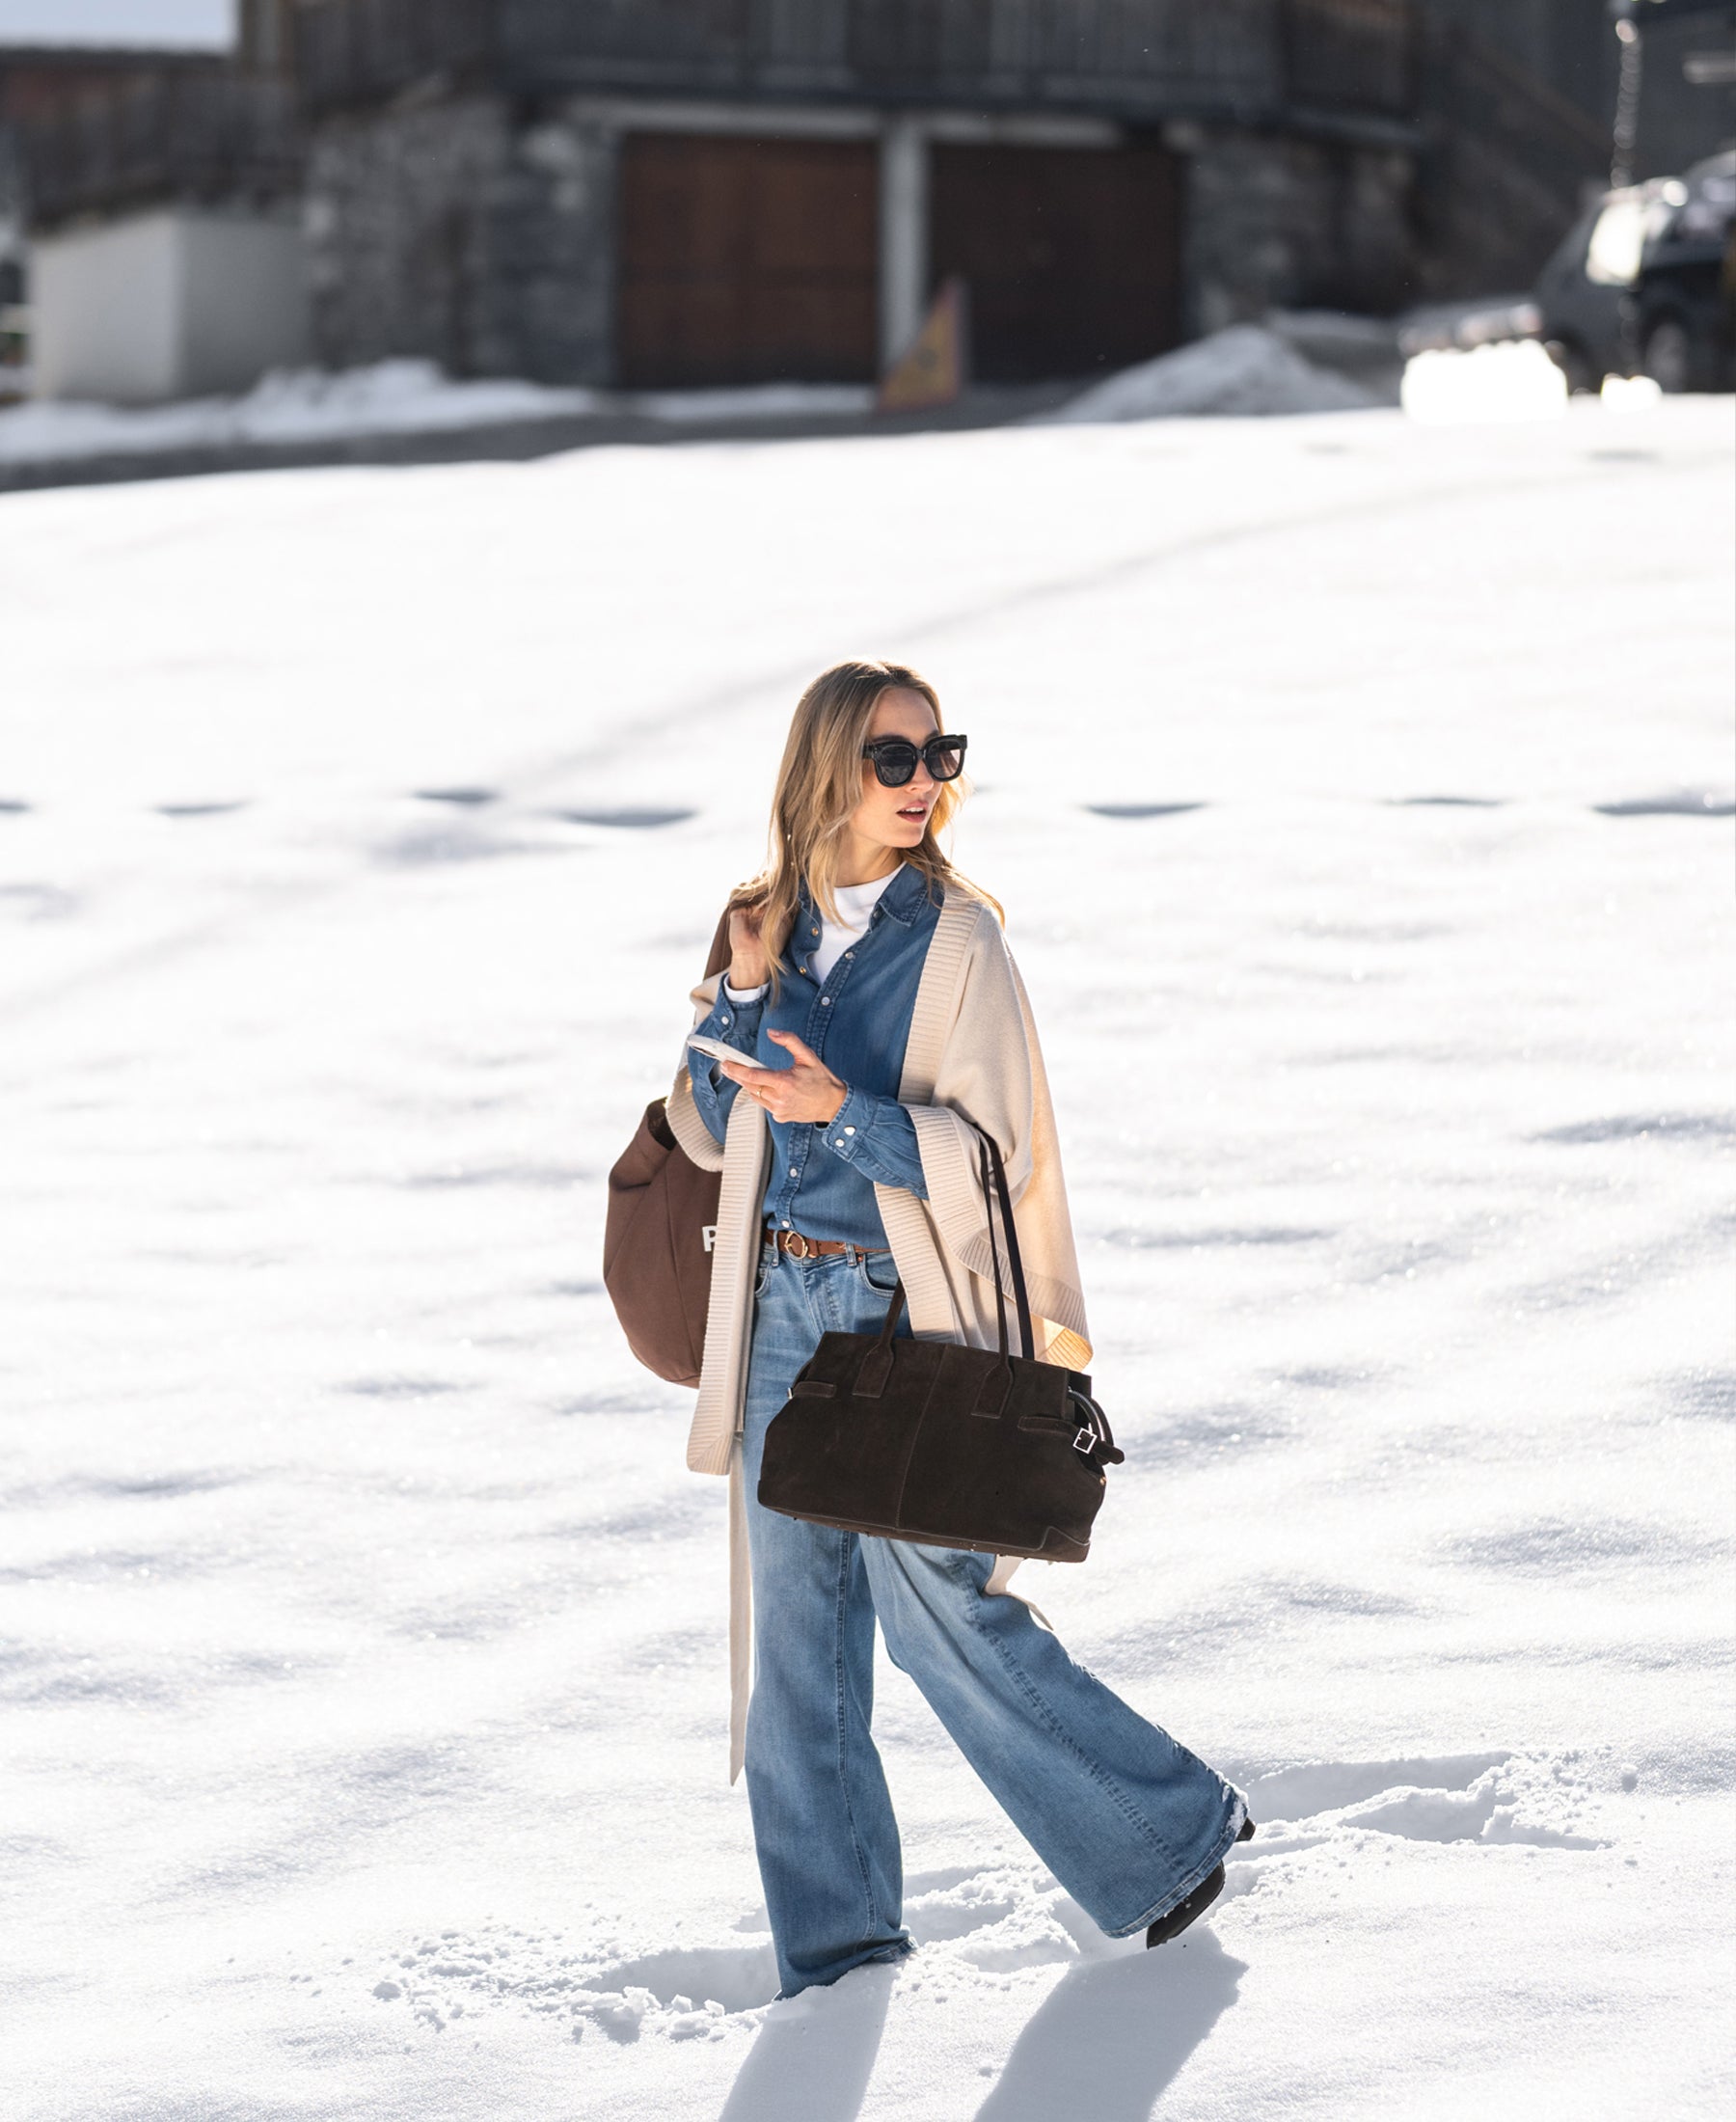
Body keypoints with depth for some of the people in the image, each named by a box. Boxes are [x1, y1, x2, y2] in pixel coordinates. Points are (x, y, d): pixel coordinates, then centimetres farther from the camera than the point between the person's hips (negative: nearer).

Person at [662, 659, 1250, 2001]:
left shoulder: (959, 942, -7)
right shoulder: (769, 927, 8)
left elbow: (998, 1154, -10)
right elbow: (709, 1131, 10)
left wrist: (846, 1112, -21)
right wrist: (736, 1005, -6)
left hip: (905, 1309, -5)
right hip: (781, 1306, 5)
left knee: (936, 1607, -7)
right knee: (794, 1621, 6)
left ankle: (1171, 1828, 11)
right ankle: (837, 1942, 16)